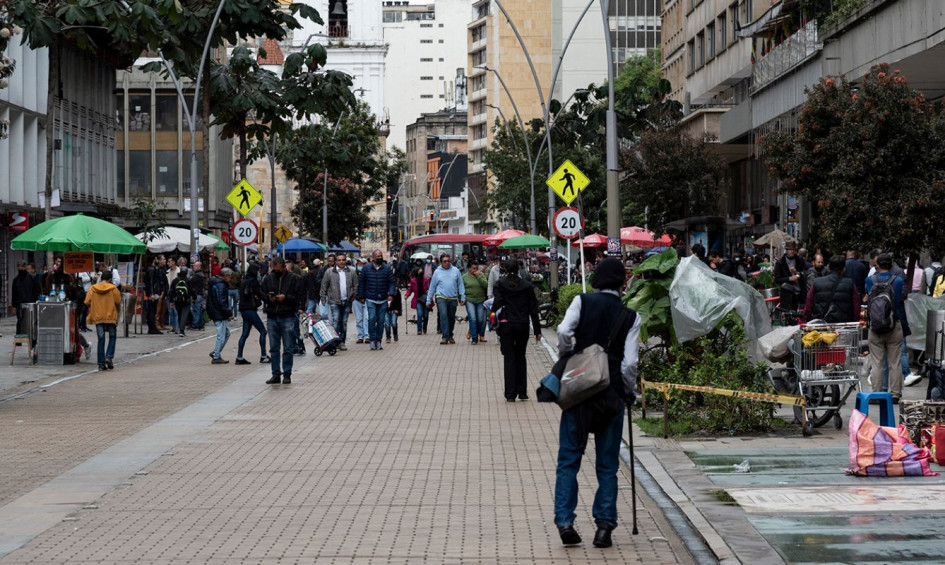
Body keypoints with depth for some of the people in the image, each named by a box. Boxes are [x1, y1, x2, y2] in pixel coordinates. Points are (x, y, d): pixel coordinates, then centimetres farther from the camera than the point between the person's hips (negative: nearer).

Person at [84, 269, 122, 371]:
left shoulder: (93, 288, -1)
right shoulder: (113, 289, -6)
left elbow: (87, 302, -3)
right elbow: (118, 301, -4)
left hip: (98, 317, 2)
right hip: (111, 317, -2)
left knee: (101, 340, 5)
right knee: (112, 337, 14)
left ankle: (101, 363, 2)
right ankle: (109, 357, -6)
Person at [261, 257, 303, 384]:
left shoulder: (294, 279, -2)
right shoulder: (268, 278, 9)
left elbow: (300, 297, -4)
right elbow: (262, 294, 16)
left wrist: (286, 298, -15)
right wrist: (268, 298, -6)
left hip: (288, 318, -4)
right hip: (272, 317, 4)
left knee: (288, 348, 1)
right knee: (274, 348, 7)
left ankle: (287, 374, 8)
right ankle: (276, 374, 12)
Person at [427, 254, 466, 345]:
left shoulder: (455, 271, 7)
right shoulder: (437, 272, 6)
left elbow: (460, 285, 9)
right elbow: (432, 287, 11)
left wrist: (462, 297, 2)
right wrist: (428, 300, 10)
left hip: (453, 298, 2)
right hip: (441, 297, -2)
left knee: (452, 318, 9)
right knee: (443, 315, -17)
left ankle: (450, 336, 26)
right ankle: (445, 337, -17)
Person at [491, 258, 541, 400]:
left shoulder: (501, 284, -5)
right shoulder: (527, 285, 1)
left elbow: (497, 303, -15)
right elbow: (533, 309, 3)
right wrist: (537, 330, 6)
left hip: (506, 325, -2)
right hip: (523, 325, 2)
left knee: (509, 359, 4)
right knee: (521, 357, 16)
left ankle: (510, 394, 1)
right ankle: (522, 392, 16)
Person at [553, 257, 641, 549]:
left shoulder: (583, 301, -2)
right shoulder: (630, 316, 1)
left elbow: (564, 332, -16)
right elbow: (630, 363, -5)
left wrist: (567, 361, 1)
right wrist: (629, 392, 11)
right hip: (612, 394, 1)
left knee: (569, 458, 6)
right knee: (607, 464, 9)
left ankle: (565, 521, -3)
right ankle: (604, 525, 6)